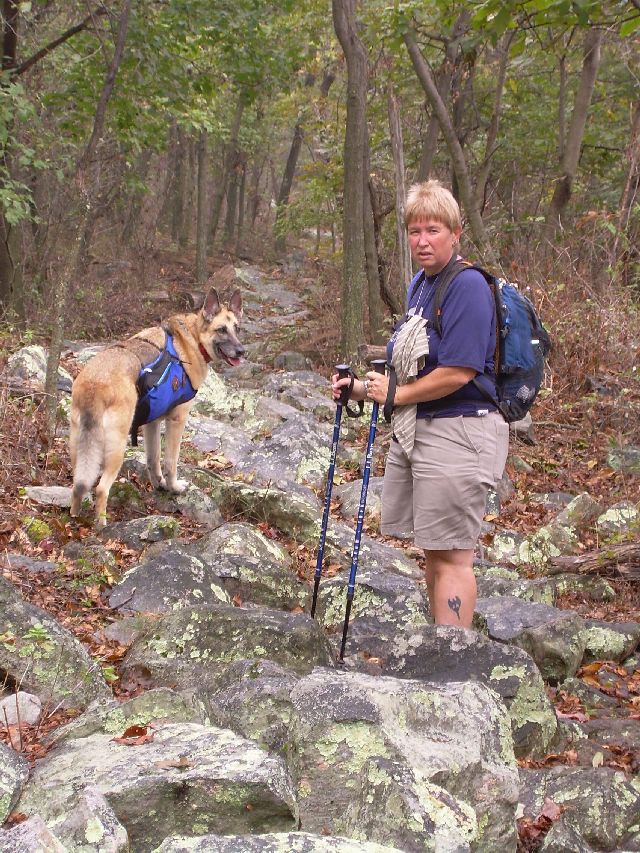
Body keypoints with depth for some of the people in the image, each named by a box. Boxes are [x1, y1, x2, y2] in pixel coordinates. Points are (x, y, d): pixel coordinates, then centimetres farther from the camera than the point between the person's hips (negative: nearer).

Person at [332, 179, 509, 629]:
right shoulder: (421, 285, 13)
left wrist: (396, 395, -12)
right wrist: (364, 388, 7)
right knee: (433, 549, 17)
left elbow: (457, 373, -23)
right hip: (413, 430, 10)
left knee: (452, 554, -4)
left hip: (457, 435, -10)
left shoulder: (468, 285, -16)